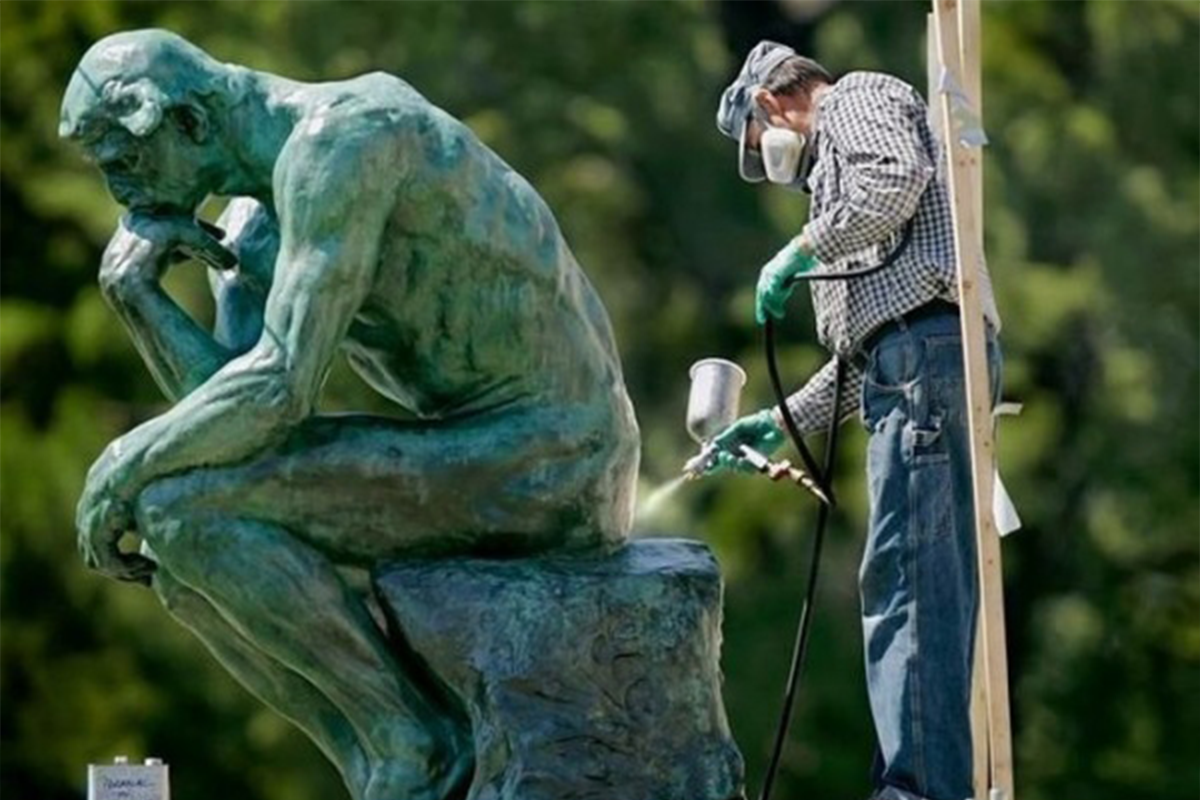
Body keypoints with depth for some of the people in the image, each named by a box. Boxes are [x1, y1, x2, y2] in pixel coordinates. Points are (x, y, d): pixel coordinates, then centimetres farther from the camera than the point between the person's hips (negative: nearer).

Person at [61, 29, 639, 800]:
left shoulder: (340, 137, -17)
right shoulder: (257, 219, 13)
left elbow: (281, 389, -23)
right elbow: (233, 406, 4)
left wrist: (124, 466, -11)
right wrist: (135, 288, -6)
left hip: (545, 464, -10)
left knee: (178, 506, -17)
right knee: (187, 547, 9)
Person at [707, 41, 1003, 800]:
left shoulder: (859, 99, 7)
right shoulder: (840, 163, 34)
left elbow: (897, 176, -17)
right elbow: (861, 354, 32)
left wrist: (803, 249, -8)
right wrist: (783, 422, 28)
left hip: (928, 349, -10)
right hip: (908, 366, 10)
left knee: (908, 579, -16)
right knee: (929, 592, 6)